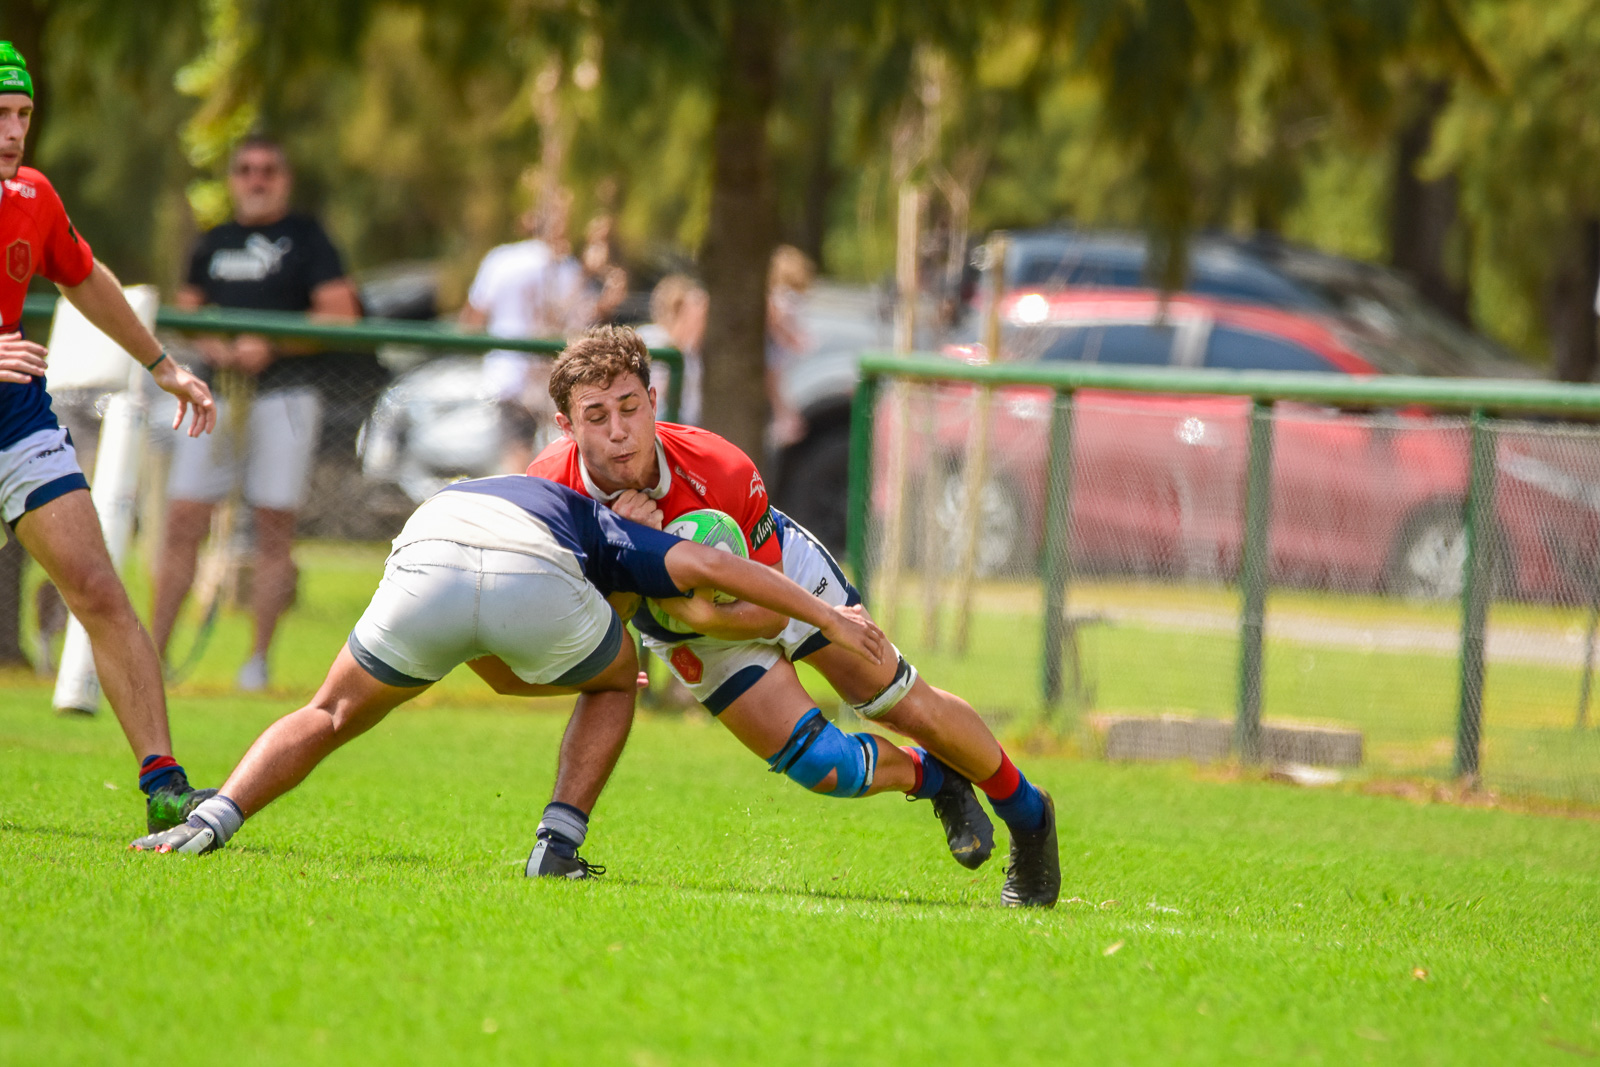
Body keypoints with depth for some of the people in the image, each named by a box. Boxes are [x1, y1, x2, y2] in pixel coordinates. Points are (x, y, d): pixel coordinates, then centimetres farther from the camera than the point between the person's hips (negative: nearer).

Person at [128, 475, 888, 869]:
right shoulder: (605, 537, 35)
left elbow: (503, 675, 43)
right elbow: (710, 567, 19)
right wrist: (828, 618, 23)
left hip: (424, 565, 2)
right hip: (534, 581, -2)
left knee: (331, 717, 24)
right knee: (614, 681, 31)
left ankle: (211, 820, 2)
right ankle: (559, 844, 19)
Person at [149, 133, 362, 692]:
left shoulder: (305, 237, 3)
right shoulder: (215, 242, 17)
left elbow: (341, 312, -5)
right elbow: (186, 308, 20)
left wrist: (270, 346, -14)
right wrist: (208, 342, -3)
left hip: (284, 391, -4)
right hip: (217, 392, 4)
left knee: (273, 526, -3)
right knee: (183, 522, -2)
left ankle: (258, 660, 2)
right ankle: (152, 651, 1)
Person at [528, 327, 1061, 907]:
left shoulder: (722, 472, -37)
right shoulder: (551, 485, -33)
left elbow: (771, 609, -27)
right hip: (690, 635, 2)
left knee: (910, 708, 4)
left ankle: (1024, 810, 32)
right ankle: (933, 778, 24)